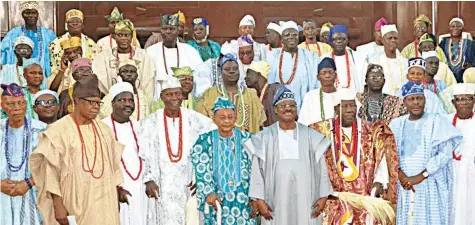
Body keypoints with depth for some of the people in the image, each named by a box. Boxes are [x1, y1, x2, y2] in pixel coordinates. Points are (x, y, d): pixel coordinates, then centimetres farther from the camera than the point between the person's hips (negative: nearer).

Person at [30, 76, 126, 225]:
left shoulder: (103, 129, 7)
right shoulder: (59, 129, -10)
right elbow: (50, 170, -10)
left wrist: (118, 188, 11)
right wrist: (58, 204, -14)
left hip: (104, 200, 5)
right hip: (76, 201, -4)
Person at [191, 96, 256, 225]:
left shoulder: (247, 139, 4)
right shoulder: (205, 141, 2)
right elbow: (201, 171, -5)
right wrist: (208, 193, -18)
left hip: (243, 200, 1)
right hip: (215, 200, 0)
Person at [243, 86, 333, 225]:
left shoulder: (311, 136, 7)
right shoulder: (264, 138, 3)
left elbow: (321, 168, 7)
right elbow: (257, 170, 1)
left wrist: (323, 196, 1)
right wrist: (259, 200, -5)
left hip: (305, 200, 1)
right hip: (276, 201, -1)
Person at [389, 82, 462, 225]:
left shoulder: (437, 121, 0)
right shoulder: (397, 124, 9)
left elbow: (445, 153, -8)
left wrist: (420, 177, -14)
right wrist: (401, 176, -13)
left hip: (430, 186, -2)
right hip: (403, 186, 3)